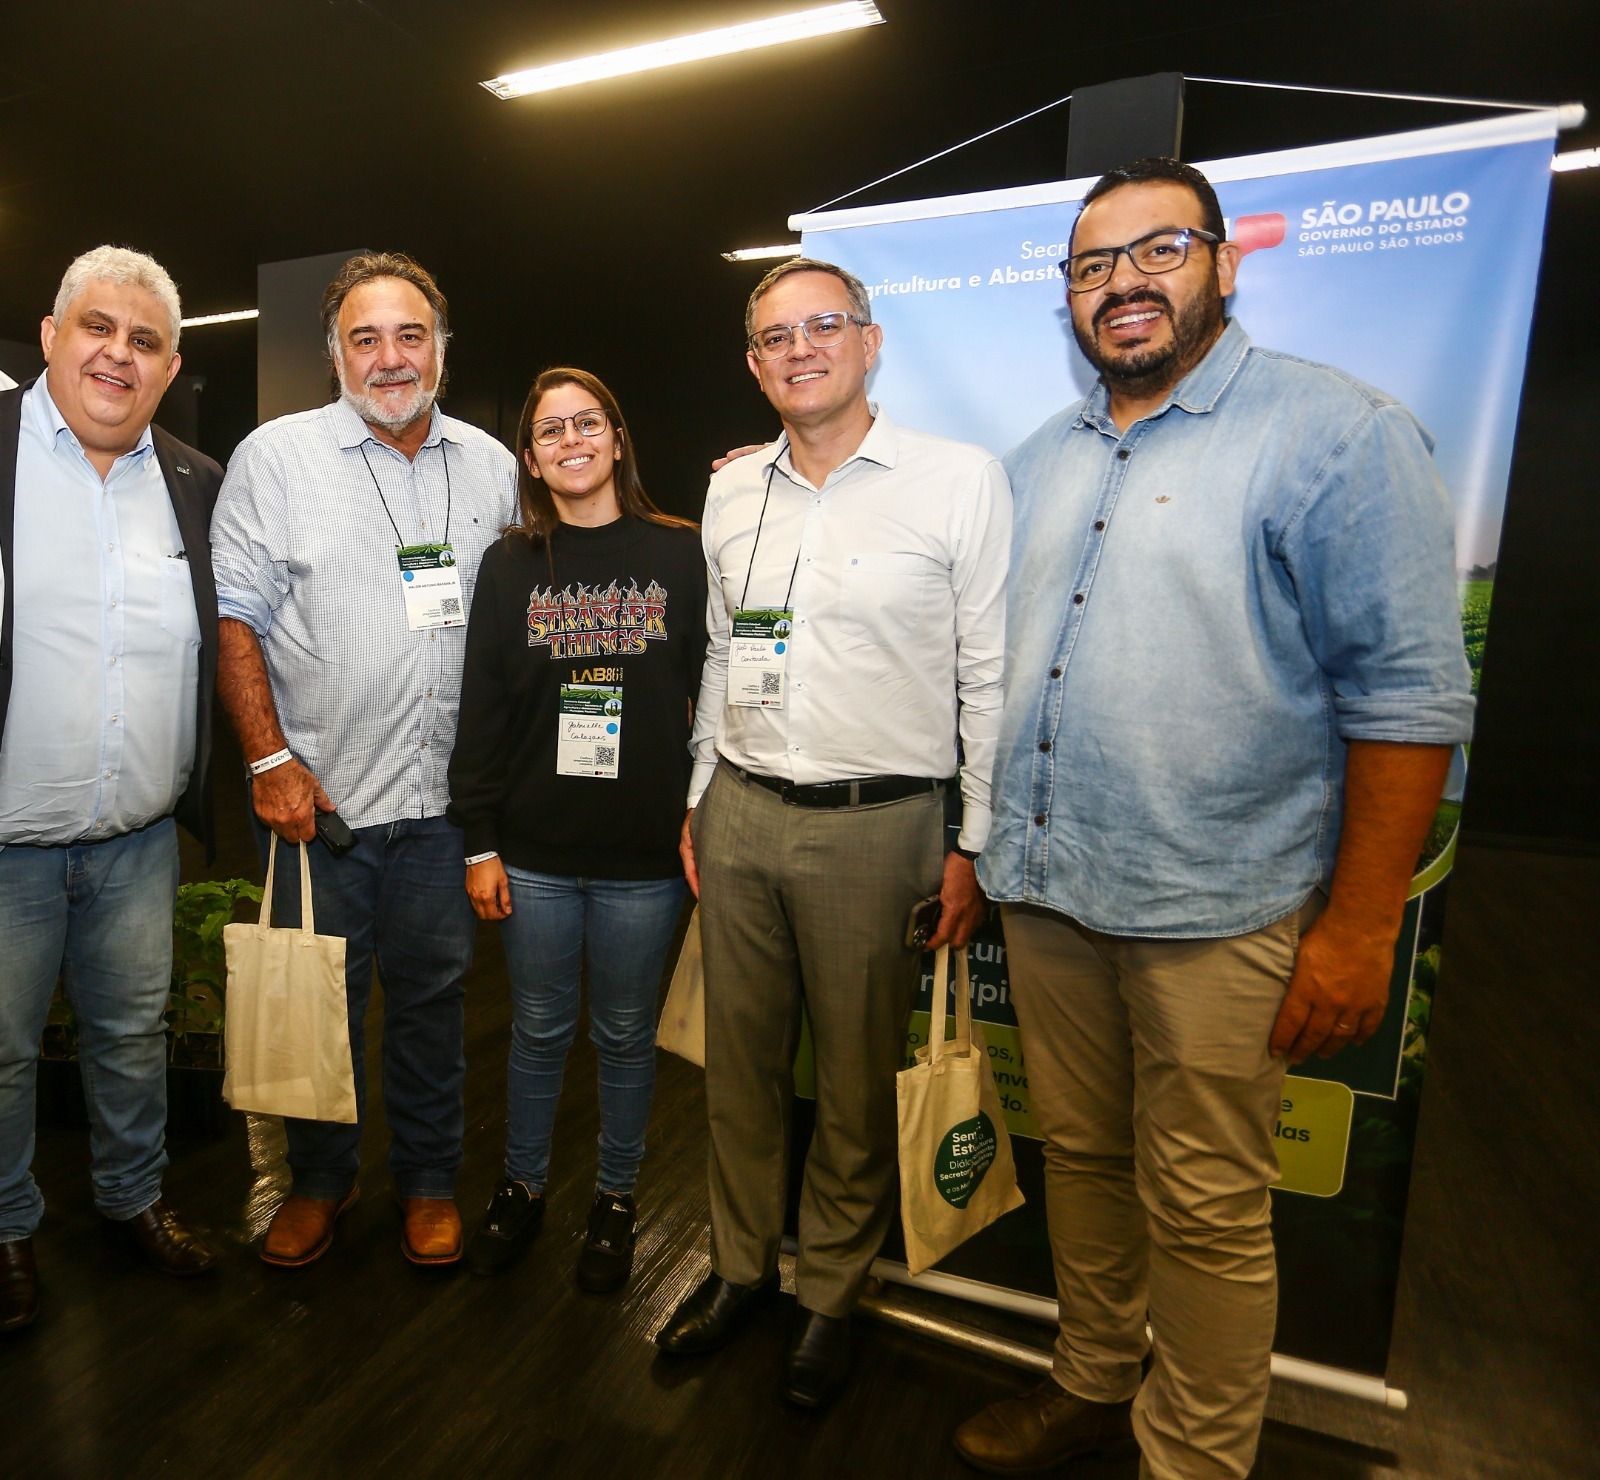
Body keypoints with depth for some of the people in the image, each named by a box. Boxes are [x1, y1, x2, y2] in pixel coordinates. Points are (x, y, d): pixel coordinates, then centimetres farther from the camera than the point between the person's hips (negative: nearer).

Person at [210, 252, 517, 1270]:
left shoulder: (492, 466, 7)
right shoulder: (276, 457, -1)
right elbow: (235, 617, -3)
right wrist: (271, 759, -10)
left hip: (447, 794, 2)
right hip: (317, 791, -2)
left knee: (432, 992, 13)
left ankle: (431, 1180, 33)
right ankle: (320, 1179, 34)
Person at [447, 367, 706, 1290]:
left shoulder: (681, 556, 0)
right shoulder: (511, 566, 5)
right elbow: (481, 711, 4)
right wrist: (480, 842, 1)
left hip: (645, 856, -1)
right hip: (534, 853, 2)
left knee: (627, 1034, 13)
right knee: (540, 1029, 15)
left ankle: (617, 1200, 35)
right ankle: (523, 1186, 39)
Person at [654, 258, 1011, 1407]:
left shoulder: (962, 481, -6)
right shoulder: (732, 492, 10)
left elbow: (993, 675, -6)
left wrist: (974, 847, -7)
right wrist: (700, 801, 15)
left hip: (875, 824, -4)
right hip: (741, 815, 5)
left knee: (857, 1077, 10)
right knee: (740, 1056, 16)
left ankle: (832, 1294, 34)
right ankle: (741, 1264, 38)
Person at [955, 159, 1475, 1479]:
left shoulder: (1341, 435, -6)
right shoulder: (1041, 461, 13)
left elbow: (1408, 696, -10)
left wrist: (1360, 927, -12)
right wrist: (970, 844, 13)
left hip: (1215, 912, -5)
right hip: (1045, 889, 6)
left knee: (1204, 1215, 9)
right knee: (1080, 1162, 20)